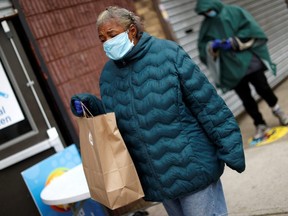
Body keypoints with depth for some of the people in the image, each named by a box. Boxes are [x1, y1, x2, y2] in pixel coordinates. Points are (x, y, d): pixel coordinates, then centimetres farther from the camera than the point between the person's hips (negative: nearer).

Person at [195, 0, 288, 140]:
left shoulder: (234, 12, 1)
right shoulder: (207, 26, 8)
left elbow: (251, 29, -7)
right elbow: (203, 47, 4)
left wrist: (234, 42, -18)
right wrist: (212, 46, -18)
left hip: (249, 61, -2)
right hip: (231, 68, 2)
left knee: (263, 88, 3)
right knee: (246, 99, 3)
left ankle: (276, 109, 30)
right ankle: (260, 125, 16)